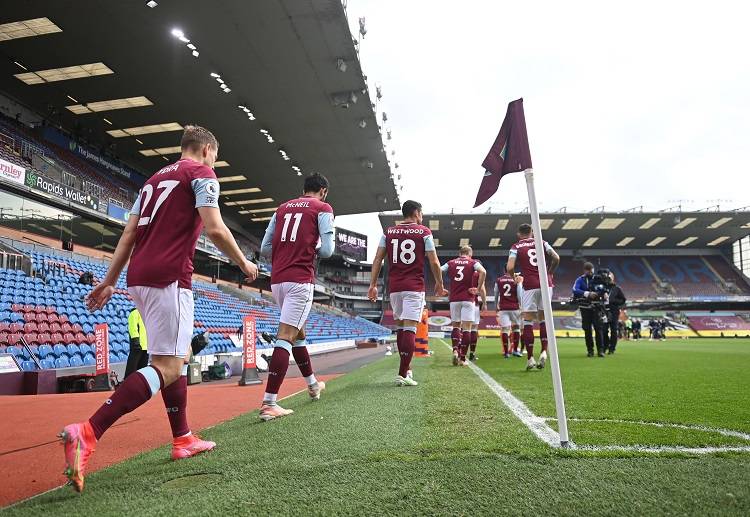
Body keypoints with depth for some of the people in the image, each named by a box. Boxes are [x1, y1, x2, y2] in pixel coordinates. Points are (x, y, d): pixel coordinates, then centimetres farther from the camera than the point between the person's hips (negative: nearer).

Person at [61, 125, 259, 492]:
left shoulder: (155, 178, 24)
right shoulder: (202, 173, 1)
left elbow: (128, 234, 19)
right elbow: (215, 229, -13)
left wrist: (108, 281, 19)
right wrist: (243, 263, 2)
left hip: (139, 277, 9)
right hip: (169, 278, -9)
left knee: (180, 354, 17)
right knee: (166, 368, -9)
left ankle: (183, 439, 22)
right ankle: (87, 433, -19)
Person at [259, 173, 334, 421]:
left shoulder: (282, 208, 18)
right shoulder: (323, 208, 2)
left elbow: (265, 248, 14)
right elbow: (327, 250, -6)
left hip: (277, 280, 6)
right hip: (300, 280, -6)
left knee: (298, 332, 20)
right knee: (285, 337, -9)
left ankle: (312, 384, 36)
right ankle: (268, 403, -12)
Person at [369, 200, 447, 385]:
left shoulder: (389, 232, 9)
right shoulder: (424, 232, 1)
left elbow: (378, 259, 5)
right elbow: (434, 262, -1)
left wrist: (373, 284, 9)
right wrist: (439, 284, 11)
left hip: (394, 287, 4)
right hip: (414, 287, -4)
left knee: (400, 326, 16)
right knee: (410, 329, -5)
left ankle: (405, 366, 23)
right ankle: (402, 374, -7)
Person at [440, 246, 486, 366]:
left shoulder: (451, 263, 11)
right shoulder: (473, 262, 5)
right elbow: (483, 272, -14)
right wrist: (478, 288, -7)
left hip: (454, 299, 2)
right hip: (467, 299, -2)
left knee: (456, 326, 14)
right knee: (466, 328, 1)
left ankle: (455, 350, -6)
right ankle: (462, 358, -1)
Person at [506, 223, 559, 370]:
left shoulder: (516, 247, 4)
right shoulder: (542, 243, 12)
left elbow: (510, 268, -8)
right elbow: (556, 258, 2)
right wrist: (549, 273, 17)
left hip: (529, 285, -3)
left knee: (528, 321, 3)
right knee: (543, 319, 14)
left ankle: (530, 358, 4)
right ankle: (544, 351, 1)